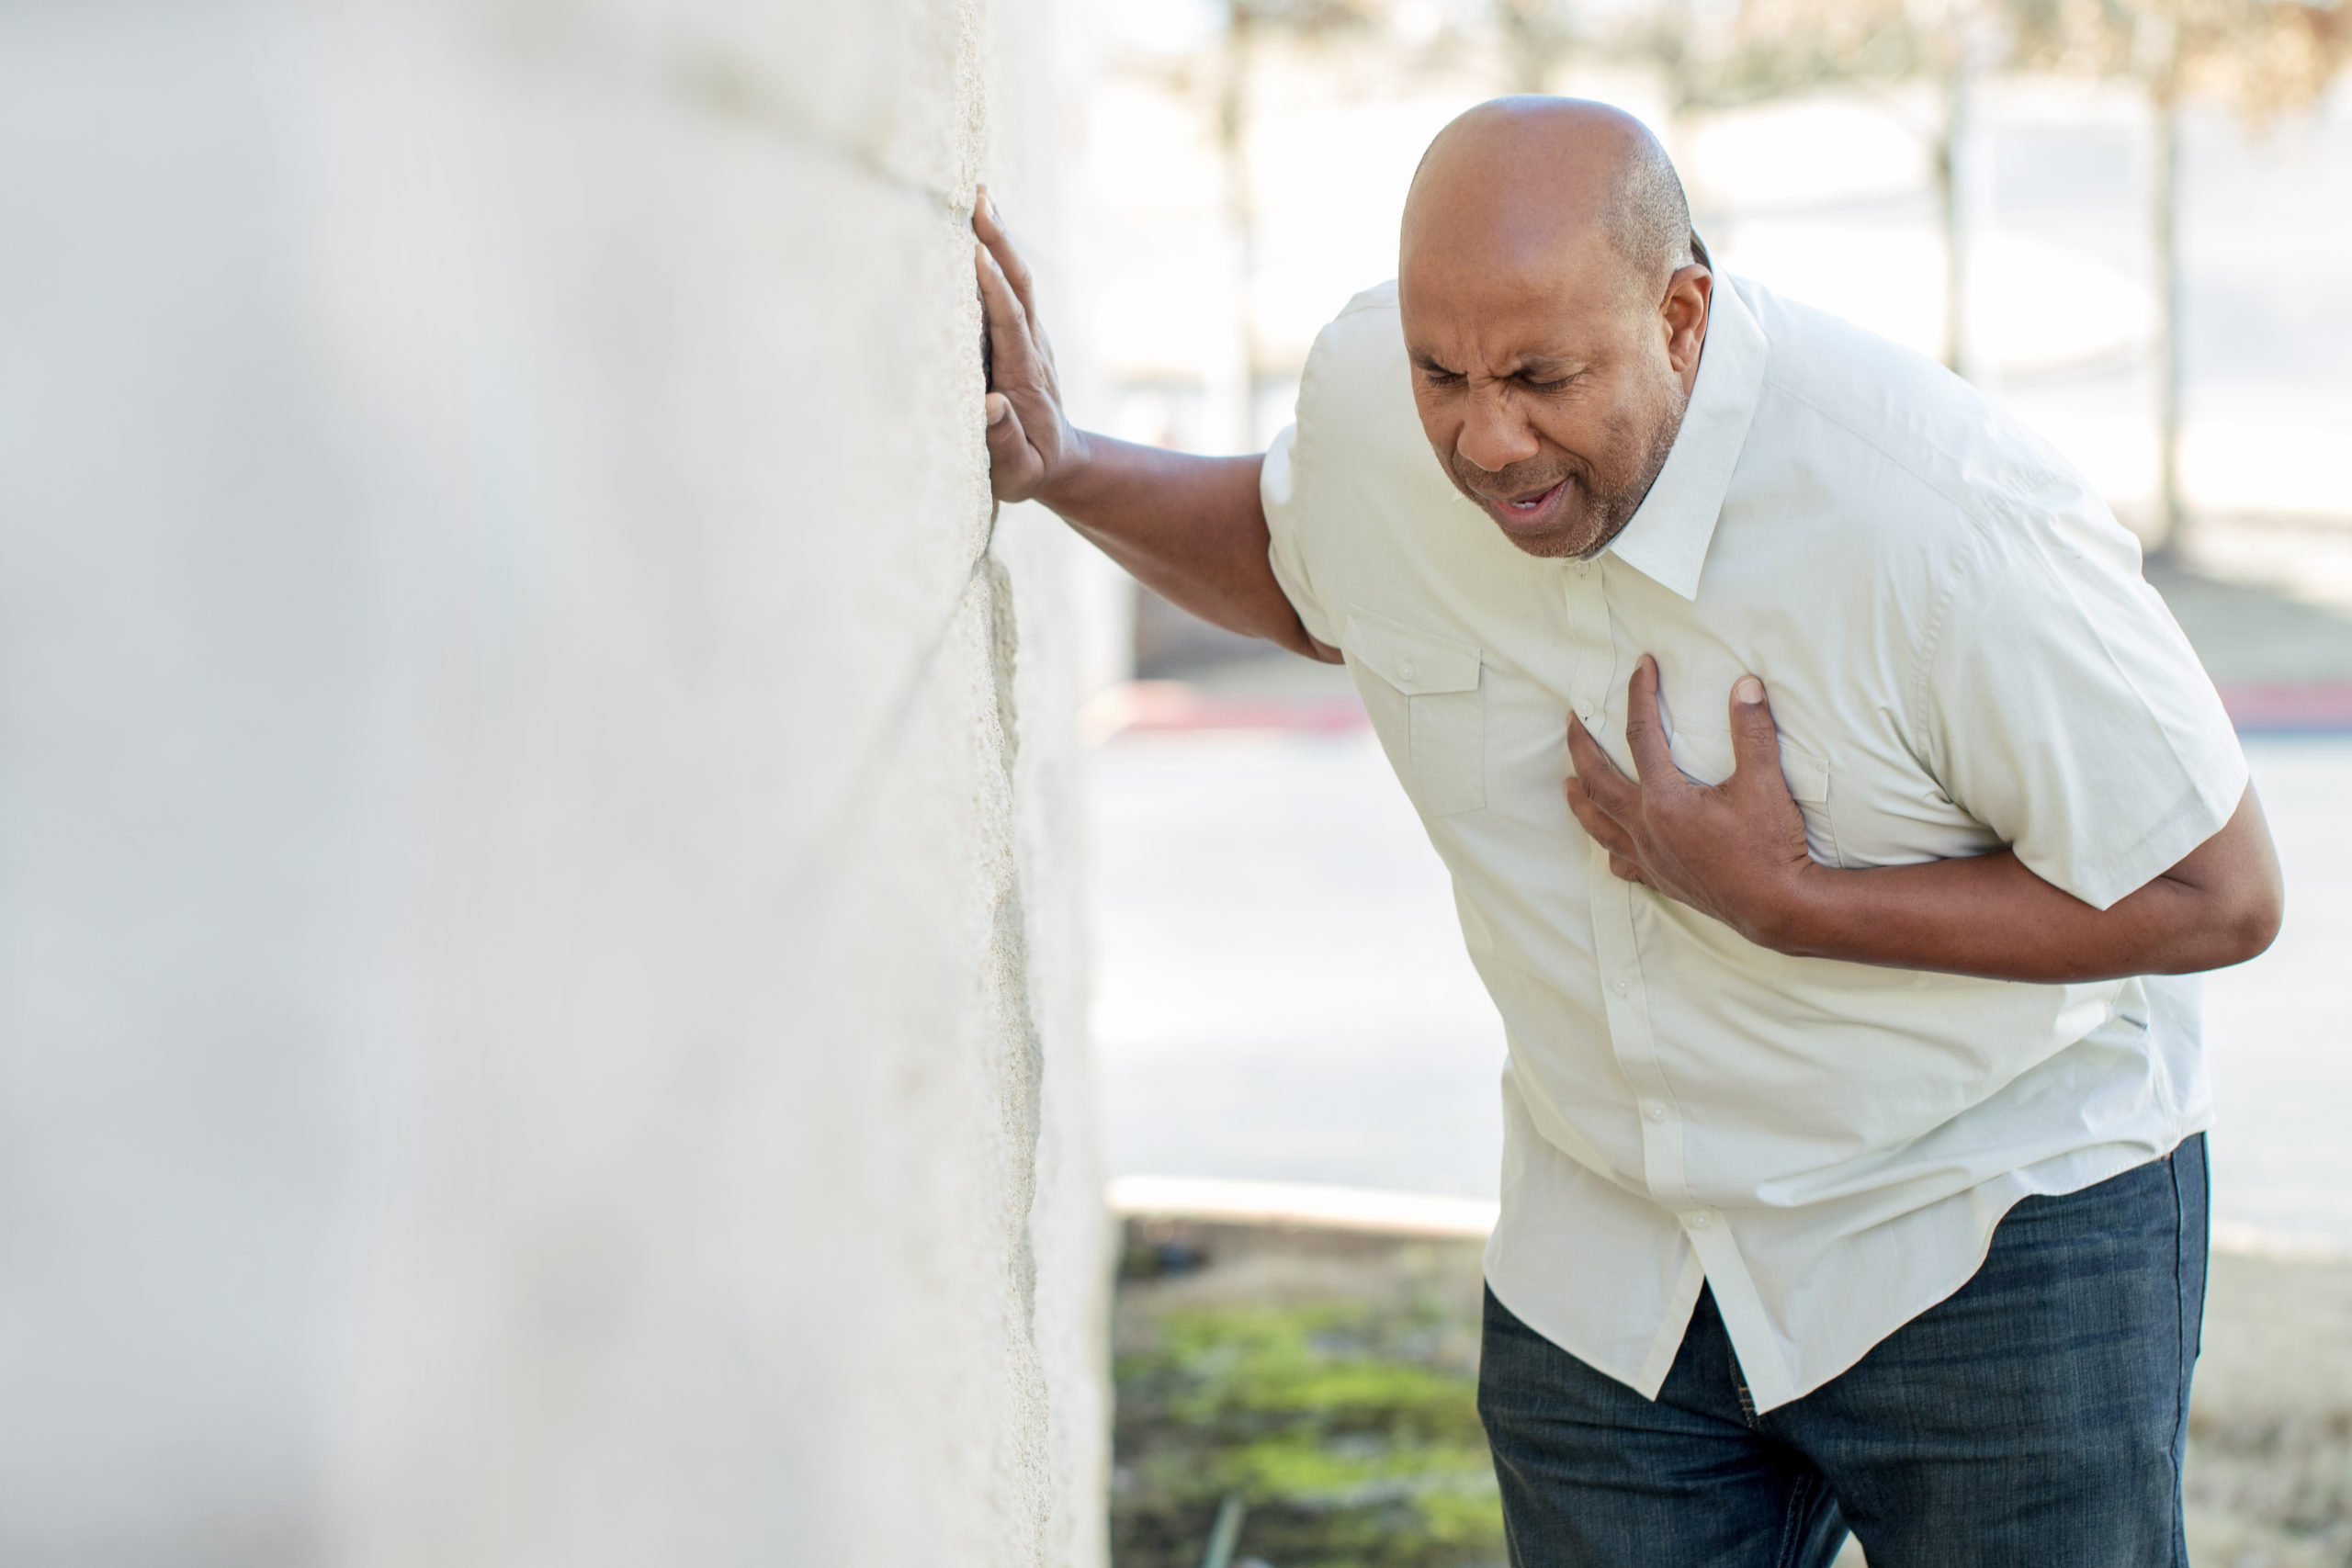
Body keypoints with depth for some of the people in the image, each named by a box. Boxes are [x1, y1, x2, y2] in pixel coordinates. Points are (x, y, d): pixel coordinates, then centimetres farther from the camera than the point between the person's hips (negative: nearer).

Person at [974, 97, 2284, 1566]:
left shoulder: (1939, 518, -28)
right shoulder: (1369, 398, -12)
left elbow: (2220, 897, -19)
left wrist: (1784, 904, -25)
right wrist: (1059, 466, -3)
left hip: (1994, 1236, -4)